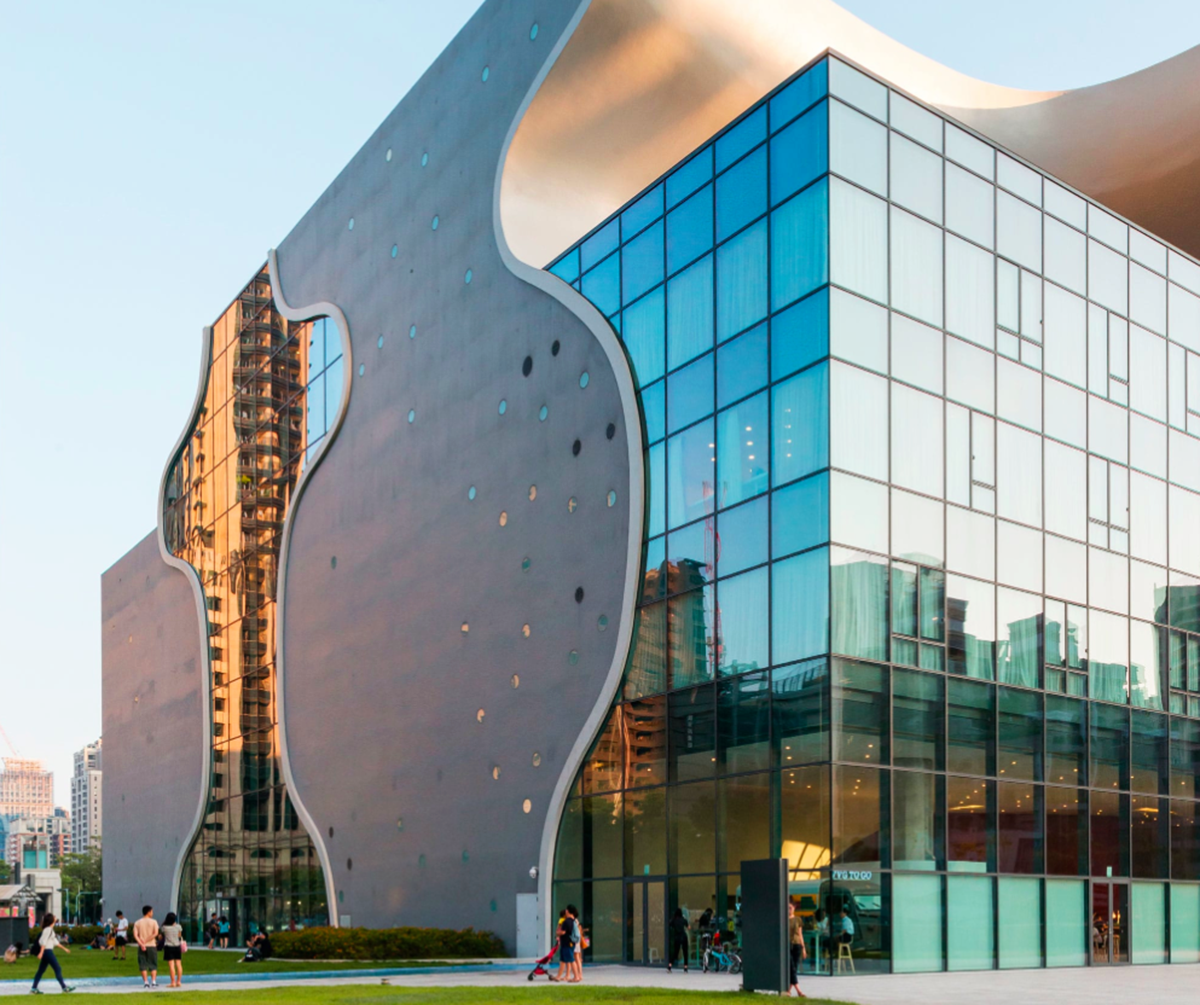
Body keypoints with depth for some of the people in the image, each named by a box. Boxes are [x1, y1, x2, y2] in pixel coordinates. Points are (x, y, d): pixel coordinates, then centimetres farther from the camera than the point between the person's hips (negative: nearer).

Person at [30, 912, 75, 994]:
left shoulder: (50, 929, 16)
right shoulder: (48, 929, -13)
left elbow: (55, 942, 22)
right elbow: (44, 942, -21)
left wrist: (64, 948, 26)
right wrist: (41, 953, -26)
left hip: (47, 952, 10)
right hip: (47, 951, -10)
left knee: (41, 971, 11)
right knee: (58, 969, -4)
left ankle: (34, 988, 12)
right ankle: (64, 987, -1)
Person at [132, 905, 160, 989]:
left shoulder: (137, 923, 3)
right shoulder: (153, 922, -3)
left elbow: (135, 935, -8)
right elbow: (155, 933, -17)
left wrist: (141, 944, -14)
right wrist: (147, 940, -13)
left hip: (141, 947, 1)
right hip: (152, 946, -1)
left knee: (143, 965, 6)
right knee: (153, 965, 7)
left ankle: (146, 982, 2)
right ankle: (153, 982, -1)